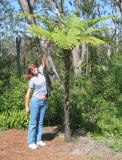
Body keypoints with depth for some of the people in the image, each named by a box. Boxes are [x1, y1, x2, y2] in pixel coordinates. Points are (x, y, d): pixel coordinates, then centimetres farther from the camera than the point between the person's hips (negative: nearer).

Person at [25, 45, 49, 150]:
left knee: (40, 122, 10)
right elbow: (28, 94, -9)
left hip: (43, 102, 6)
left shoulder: (41, 72, 3)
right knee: (33, 122, -2)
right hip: (35, 101, -6)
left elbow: (43, 62, 4)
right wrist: (27, 106, -11)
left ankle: (38, 140, 18)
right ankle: (31, 142, 3)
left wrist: (46, 51, -9)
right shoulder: (32, 80, -10)